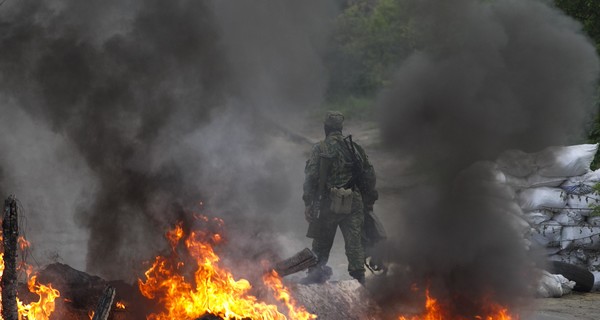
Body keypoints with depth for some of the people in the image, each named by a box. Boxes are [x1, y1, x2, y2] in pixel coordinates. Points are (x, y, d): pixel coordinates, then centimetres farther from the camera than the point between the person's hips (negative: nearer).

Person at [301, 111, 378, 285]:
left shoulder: (320, 148, -3)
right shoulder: (354, 147, 8)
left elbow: (311, 176, -8)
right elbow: (369, 174, 9)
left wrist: (308, 203, -3)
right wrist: (368, 202, 17)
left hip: (328, 204, -2)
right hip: (353, 203, 2)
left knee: (321, 241, 11)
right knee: (354, 241, 2)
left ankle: (317, 273, 14)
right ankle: (358, 276, -4)